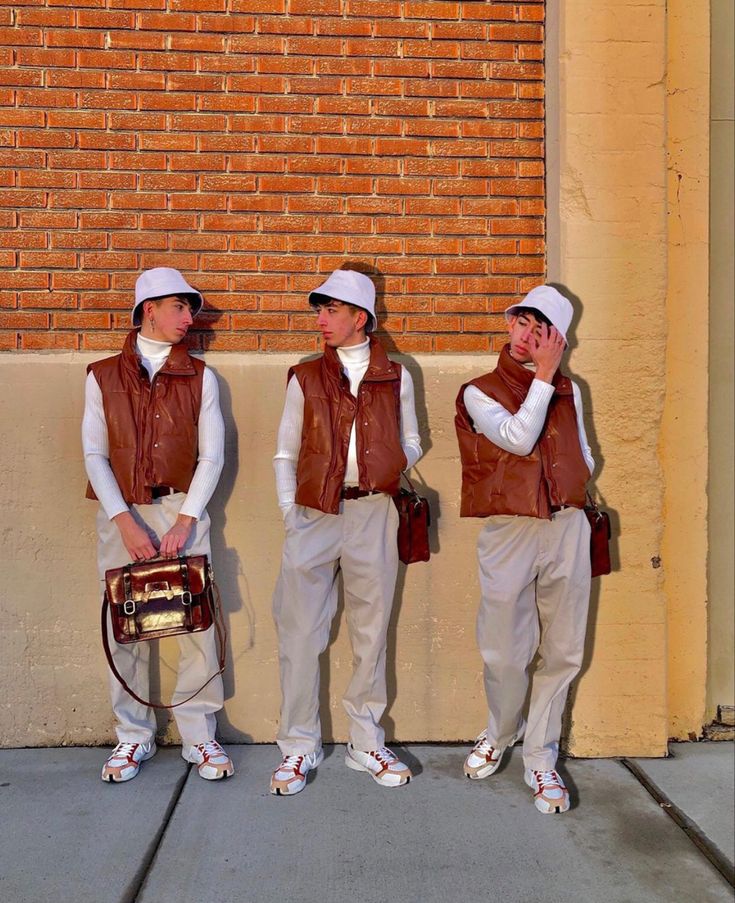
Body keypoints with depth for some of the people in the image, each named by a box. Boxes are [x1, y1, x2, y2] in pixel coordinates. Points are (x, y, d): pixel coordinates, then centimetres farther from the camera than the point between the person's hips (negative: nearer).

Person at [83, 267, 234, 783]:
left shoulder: (200, 377, 7)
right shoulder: (102, 376, 7)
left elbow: (212, 455, 1)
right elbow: (95, 455, 1)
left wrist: (185, 520, -10)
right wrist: (125, 521, -10)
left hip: (183, 512, 0)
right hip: (121, 514, 0)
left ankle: (200, 736, 13)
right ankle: (133, 736, 19)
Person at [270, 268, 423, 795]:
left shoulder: (396, 378, 9)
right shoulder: (305, 379, 9)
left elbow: (411, 444, 16)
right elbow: (285, 455, 10)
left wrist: (392, 466, -5)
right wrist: (289, 513, -2)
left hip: (373, 515, 0)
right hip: (314, 516, 0)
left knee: (371, 633, 8)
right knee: (300, 633, -1)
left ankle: (367, 743, 22)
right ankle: (299, 747, 13)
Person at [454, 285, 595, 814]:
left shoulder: (568, 390, 15)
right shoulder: (480, 392, 4)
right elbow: (518, 438, -13)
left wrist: (574, 481, 2)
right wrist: (543, 376, -8)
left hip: (567, 527, 3)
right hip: (510, 531, -3)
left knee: (562, 651, 6)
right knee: (506, 653, 2)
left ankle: (541, 759, 21)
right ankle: (499, 736, 30)